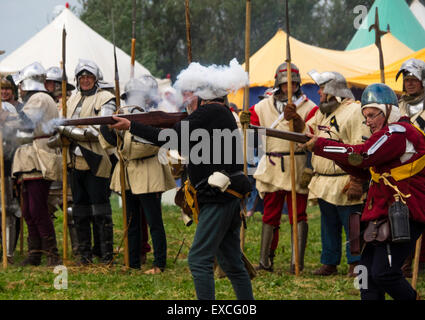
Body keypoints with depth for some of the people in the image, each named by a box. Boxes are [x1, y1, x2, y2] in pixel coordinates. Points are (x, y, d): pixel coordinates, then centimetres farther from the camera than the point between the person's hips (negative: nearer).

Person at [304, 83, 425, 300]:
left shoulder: (399, 132, -13)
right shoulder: (389, 135, 21)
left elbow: (362, 156, -20)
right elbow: (364, 171, 21)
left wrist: (320, 146, -13)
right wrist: (335, 153, 5)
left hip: (402, 217, -11)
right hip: (383, 216, 11)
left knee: (384, 273, -16)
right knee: (368, 272, 6)